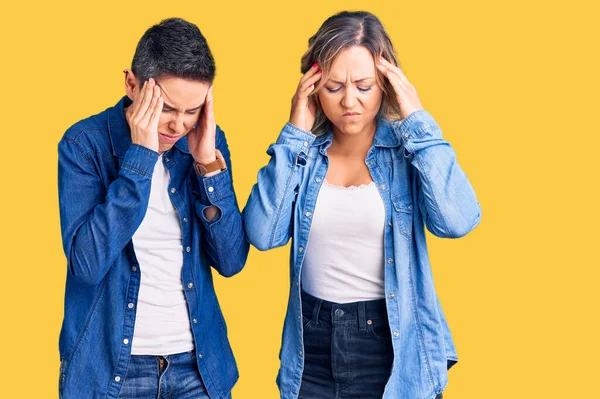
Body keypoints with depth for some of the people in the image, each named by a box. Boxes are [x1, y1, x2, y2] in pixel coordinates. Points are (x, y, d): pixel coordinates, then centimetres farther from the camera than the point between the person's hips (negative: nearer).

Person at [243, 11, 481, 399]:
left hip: (393, 343, -2)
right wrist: (294, 135, -13)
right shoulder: (304, 151, -1)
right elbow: (263, 233, -14)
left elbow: (457, 221, -23)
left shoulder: (407, 148, -7)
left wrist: (417, 121, -18)